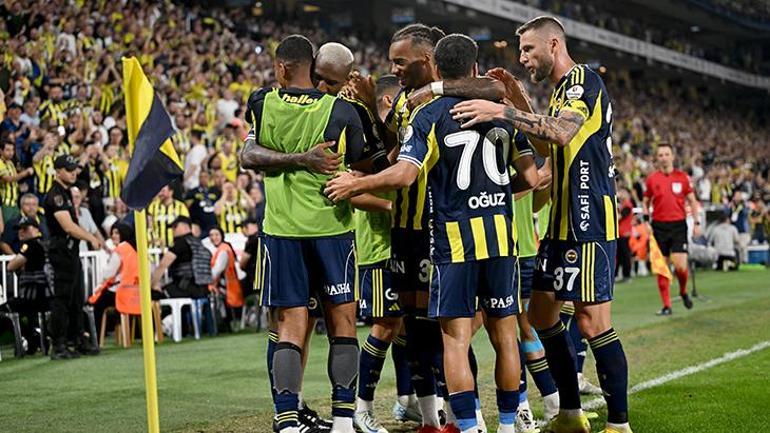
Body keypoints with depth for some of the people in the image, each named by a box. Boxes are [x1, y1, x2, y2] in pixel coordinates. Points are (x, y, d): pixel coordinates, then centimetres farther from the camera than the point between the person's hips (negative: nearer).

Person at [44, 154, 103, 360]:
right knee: (62, 298, -8)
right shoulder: (55, 195, -16)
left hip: (72, 250, 10)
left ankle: (78, 339, 25)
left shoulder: (67, 192, 16)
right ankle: (59, 346, -5)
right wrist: (91, 238, -18)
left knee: (76, 298, 16)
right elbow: (68, 227, -23)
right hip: (62, 251, -10)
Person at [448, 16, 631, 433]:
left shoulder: (585, 80, -12)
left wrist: (503, 112, -30)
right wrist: (514, 101, 20)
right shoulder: (560, 90, 18)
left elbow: (562, 133, -29)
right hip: (562, 223, 11)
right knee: (541, 313, 13)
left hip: (589, 222, -10)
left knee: (593, 321, -11)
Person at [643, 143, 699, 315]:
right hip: (659, 226, 1)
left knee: (681, 265, -10)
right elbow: (645, 202, 12)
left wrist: (696, 222, 3)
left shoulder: (683, 177, 4)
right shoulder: (651, 179, 4)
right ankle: (666, 305, 6)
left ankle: (683, 291, 20)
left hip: (678, 225, -1)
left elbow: (692, 201, 10)